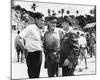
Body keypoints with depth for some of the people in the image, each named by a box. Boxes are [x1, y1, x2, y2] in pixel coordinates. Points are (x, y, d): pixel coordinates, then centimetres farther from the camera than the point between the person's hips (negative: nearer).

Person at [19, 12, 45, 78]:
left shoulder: (37, 29, 13)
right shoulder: (31, 27, -13)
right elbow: (18, 38, -21)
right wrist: (24, 48, -13)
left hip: (39, 55, 8)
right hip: (33, 55, -8)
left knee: (37, 76, 13)